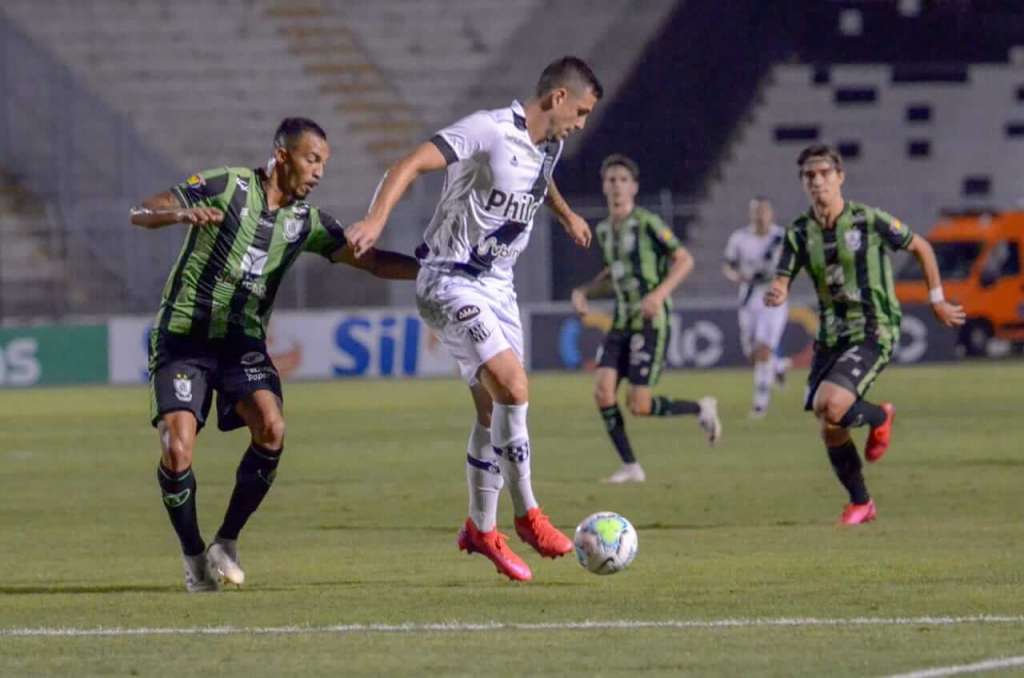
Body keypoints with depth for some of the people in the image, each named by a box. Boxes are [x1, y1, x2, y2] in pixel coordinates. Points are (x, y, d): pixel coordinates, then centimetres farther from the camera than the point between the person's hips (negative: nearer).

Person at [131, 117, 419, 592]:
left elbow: (371, 261, 7)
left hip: (242, 341, 3)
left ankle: (227, 543, -5)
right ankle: (194, 556, 6)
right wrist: (182, 214, -33)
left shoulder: (305, 221, 6)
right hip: (183, 337, -3)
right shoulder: (226, 186, -8)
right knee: (177, 452, -20)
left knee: (272, 431, -24)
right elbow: (140, 214, -12)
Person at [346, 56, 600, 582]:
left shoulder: (548, 146, 8)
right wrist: (376, 219, -42)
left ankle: (481, 529, 23)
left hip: (497, 284, 9)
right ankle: (527, 514, -12)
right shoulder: (489, 131, -20)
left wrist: (566, 214, 52)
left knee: (495, 409, 10)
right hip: (451, 281, -9)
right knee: (513, 385, -22)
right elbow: (412, 164, -29)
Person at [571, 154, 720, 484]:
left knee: (639, 405, -12)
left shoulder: (647, 223, -10)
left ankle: (701, 408, 15)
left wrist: (660, 293, -23)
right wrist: (583, 291, 12)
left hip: (651, 321, -7)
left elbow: (684, 260, -9)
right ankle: (630, 467, -2)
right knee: (603, 389, -11)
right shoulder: (603, 230, 12)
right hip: (622, 321, 7)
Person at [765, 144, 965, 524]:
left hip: (874, 332, -5)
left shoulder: (869, 221, -8)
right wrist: (775, 296, -24)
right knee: (831, 433, 4)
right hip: (831, 336, 5)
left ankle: (879, 417, 7)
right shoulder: (799, 233, 3)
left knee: (829, 407, -26)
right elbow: (781, 284, 1)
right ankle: (860, 504, 26)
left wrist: (937, 300, 9)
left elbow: (921, 248, 6)